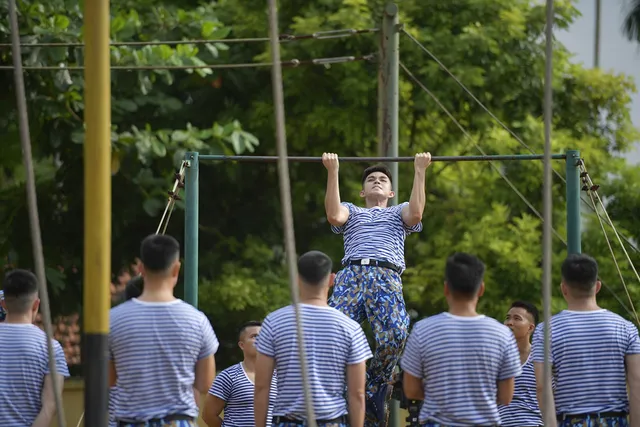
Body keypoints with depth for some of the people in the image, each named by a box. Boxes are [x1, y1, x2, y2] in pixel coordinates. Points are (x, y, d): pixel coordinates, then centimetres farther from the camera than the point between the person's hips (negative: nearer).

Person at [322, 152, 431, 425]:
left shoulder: (398, 213, 33)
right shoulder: (352, 211, 34)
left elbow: (416, 213, 8)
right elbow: (334, 215, 9)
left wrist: (419, 171, 8)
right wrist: (332, 172, 7)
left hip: (386, 276, -1)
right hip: (351, 274, 1)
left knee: (394, 335, -29)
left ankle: (376, 389, -11)